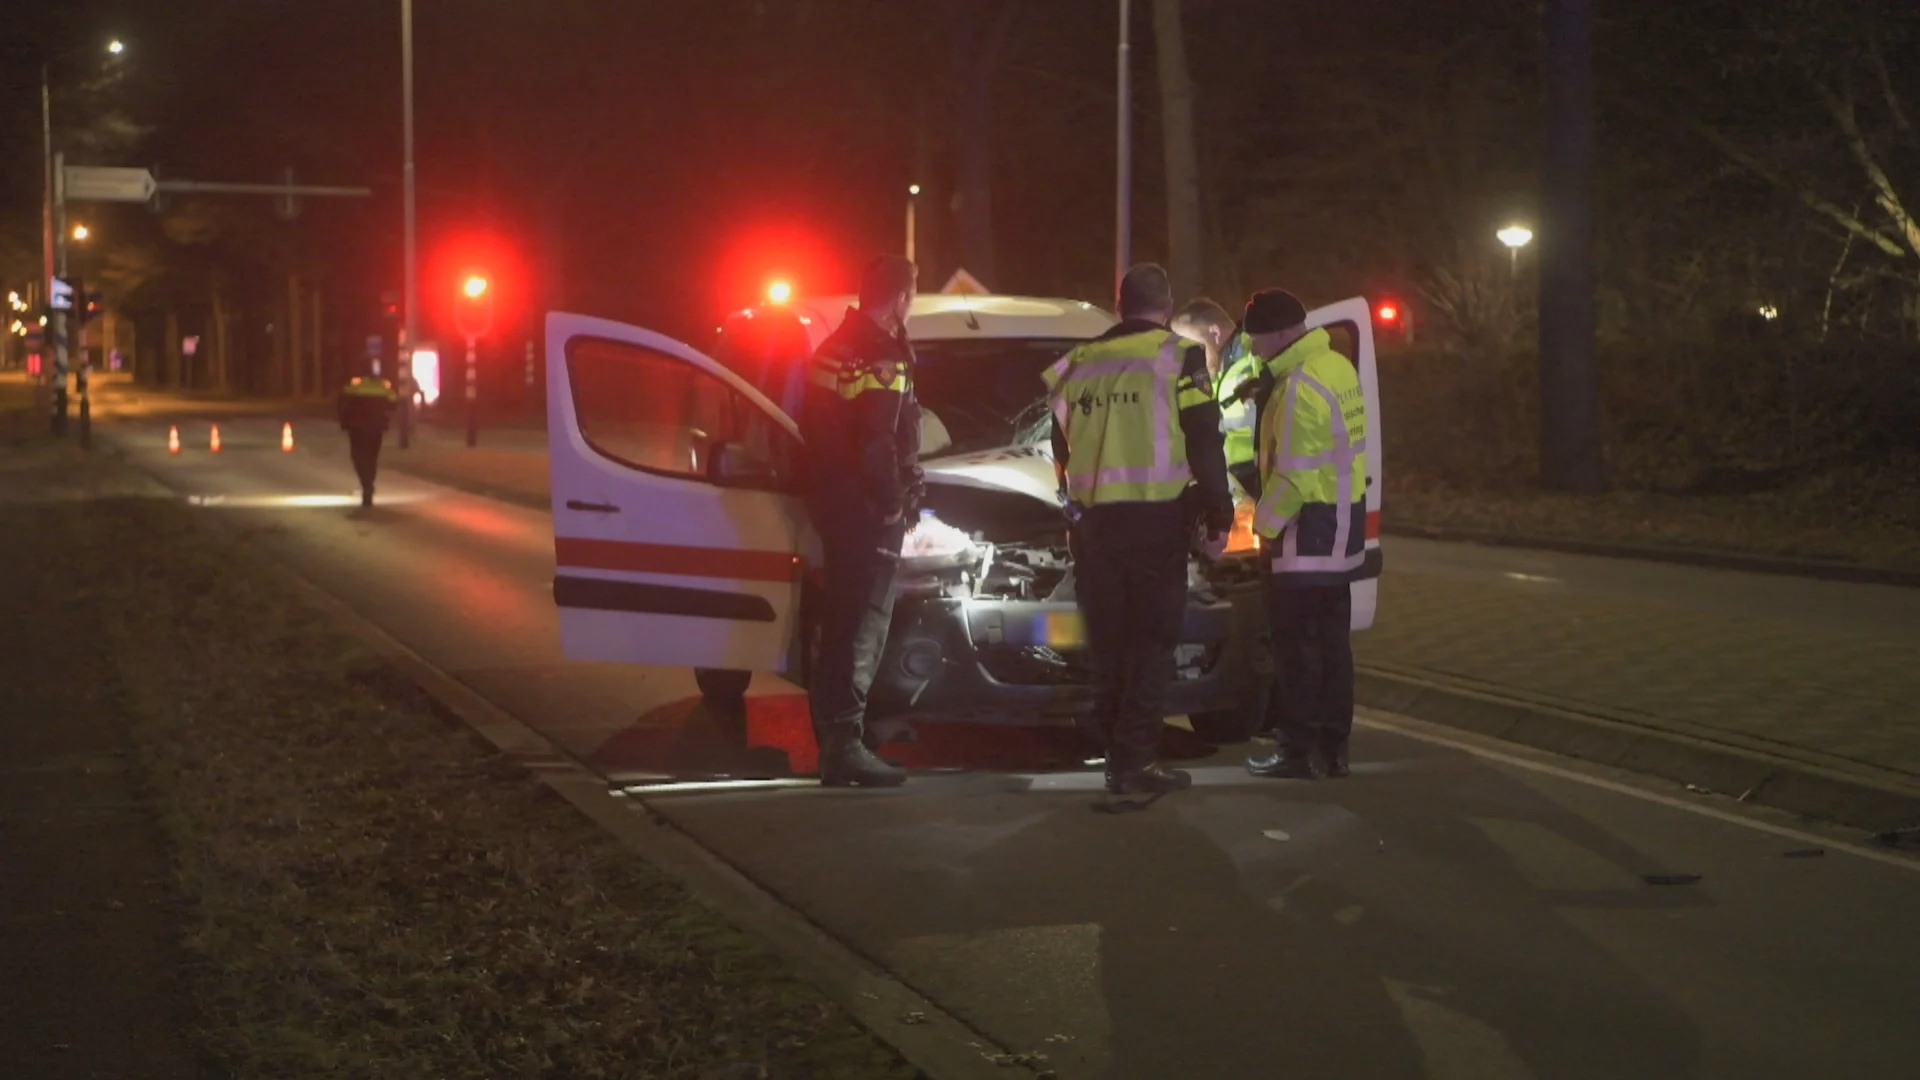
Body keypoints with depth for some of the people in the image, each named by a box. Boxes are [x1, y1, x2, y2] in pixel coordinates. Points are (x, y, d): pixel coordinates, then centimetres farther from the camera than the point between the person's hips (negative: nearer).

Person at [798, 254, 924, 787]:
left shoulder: (833, 348, 12)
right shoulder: (884, 360, -18)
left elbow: (812, 427, 18)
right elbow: (879, 445, -24)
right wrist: (894, 502, -13)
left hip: (832, 500, 10)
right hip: (868, 512, -10)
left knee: (842, 622, 17)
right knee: (863, 627, -7)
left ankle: (832, 729, 25)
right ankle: (843, 743, -9)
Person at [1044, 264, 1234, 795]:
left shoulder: (1079, 364, 12)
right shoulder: (1178, 357, -4)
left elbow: (1062, 448, 19)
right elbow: (1204, 446, -8)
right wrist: (1219, 517, -3)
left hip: (1094, 519, 5)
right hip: (1156, 518, -5)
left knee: (1108, 642, 11)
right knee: (1152, 642, -2)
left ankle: (1115, 749, 13)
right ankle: (1136, 759, -7)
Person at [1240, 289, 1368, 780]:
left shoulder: (1301, 385, -21)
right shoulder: (1337, 366, 10)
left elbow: (1294, 475, -22)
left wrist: (1265, 522, -10)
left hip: (1310, 528, -9)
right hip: (1342, 523, 9)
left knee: (1297, 642, -2)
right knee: (1331, 639, 12)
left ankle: (1299, 749, 1)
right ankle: (1333, 746, 17)